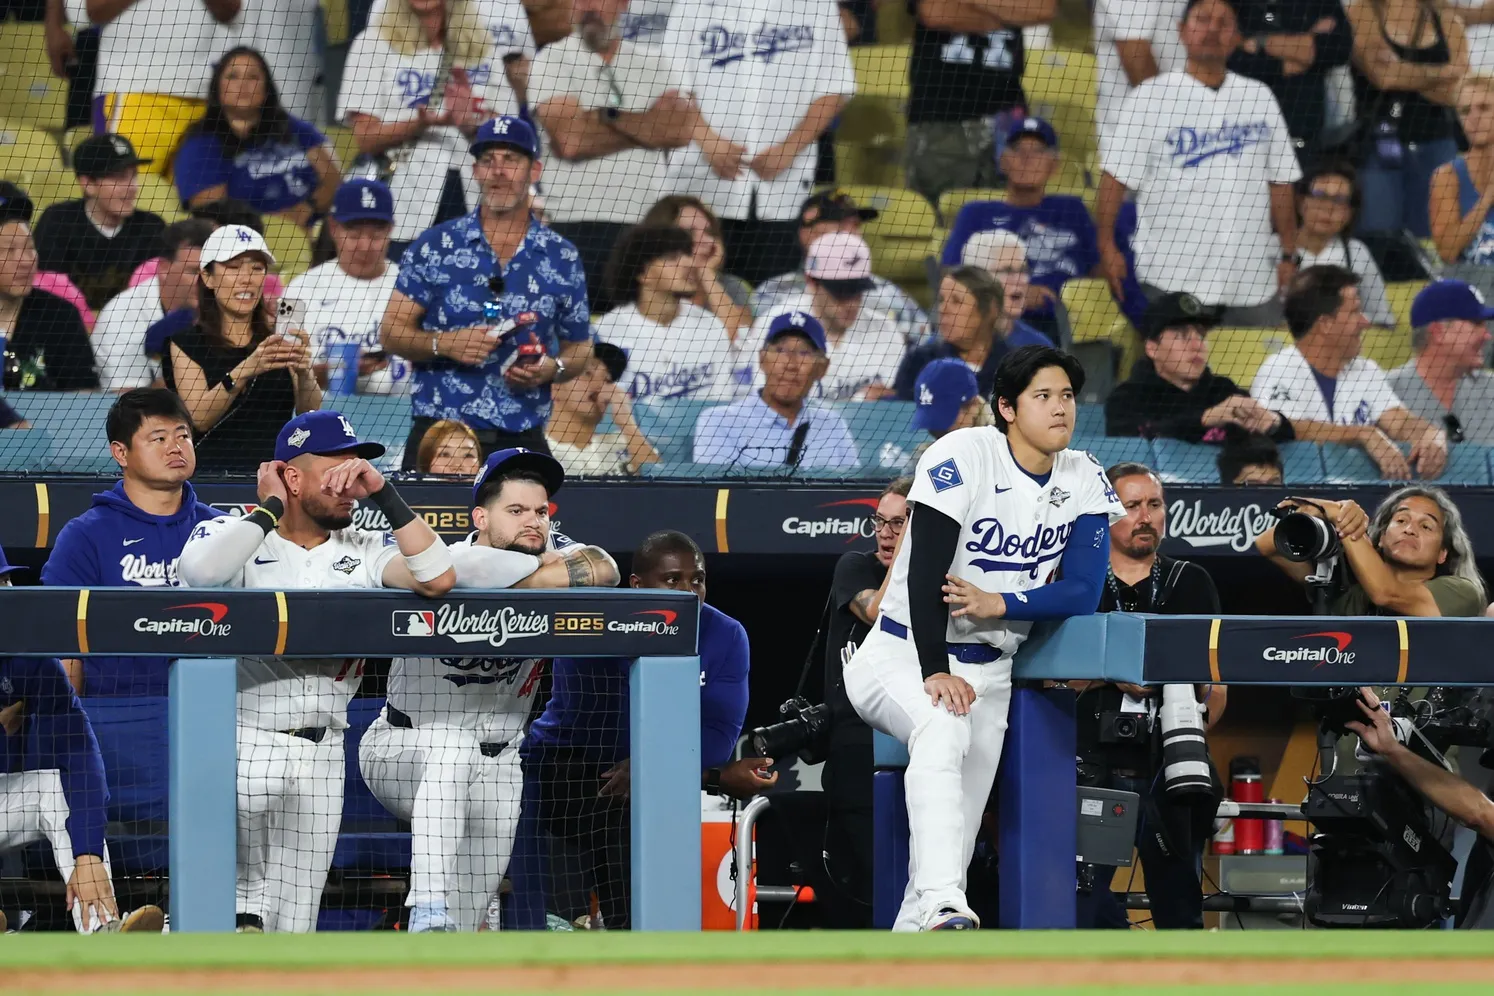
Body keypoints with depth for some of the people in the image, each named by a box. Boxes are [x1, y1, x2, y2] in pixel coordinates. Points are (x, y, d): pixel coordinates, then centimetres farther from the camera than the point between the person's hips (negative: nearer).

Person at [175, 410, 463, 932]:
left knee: (292, 929, 9)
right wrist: (271, 508, -11)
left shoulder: (363, 551, 10)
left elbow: (438, 578, -7)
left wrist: (382, 494, -8)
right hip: (238, 746, -4)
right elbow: (201, 570, -24)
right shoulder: (235, 533, 0)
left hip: (322, 761, 4)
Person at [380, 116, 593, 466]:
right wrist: (443, 344, -14)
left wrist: (551, 369, -6)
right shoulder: (436, 246, 5)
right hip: (439, 436, -1)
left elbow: (579, 348, 16)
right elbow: (391, 331, 4)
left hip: (522, 439, 2)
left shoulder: (560, 258, 9)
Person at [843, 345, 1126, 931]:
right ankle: (942, 904, -48)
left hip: (988, 673, 6)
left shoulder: (1082, 480, 0)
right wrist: (936, 673, -30)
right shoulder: (963, 458, -15)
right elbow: (926, 570, -22)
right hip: (902, 656, -6)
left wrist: (998, 604, -23)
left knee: (960, 830, 2)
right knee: (943, 727, -37)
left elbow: (1084, 592, -7)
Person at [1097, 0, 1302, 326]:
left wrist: (1288, 255, 10)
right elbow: (1117, 176, -2)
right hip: (1170, 276, -3)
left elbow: (1280, 182, 14)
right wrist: (1107, 246, -10)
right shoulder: (1152, 97, 2)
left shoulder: (1259, 98, 12)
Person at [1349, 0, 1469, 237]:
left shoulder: (1448, 22, 10)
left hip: (1436, 145, 3)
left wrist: (1401, 73, -8)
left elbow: (1456, 93, -2)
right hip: (1379, 146, -3)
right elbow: (1381, 75, -13)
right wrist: (1443, 73, -3)